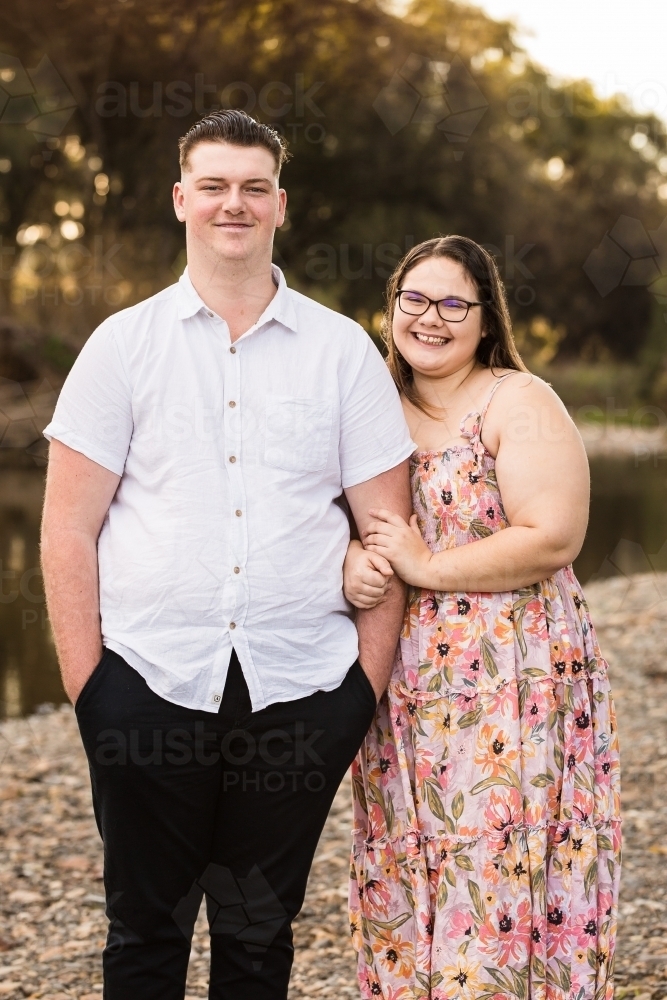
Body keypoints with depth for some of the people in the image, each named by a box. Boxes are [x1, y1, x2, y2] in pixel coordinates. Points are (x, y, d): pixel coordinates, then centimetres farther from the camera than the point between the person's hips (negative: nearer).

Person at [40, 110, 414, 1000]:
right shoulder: (123, 344, 5)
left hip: (300, 689, 1)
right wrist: (86, 683, -4)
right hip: (150, 682, 0)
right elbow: (69, 530, 3)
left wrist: (369, 688, 0)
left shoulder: (345, 350, 7)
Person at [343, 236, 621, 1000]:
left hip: (510, 693, -6)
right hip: (403, 696, 6)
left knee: (499, 885, -5)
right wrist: (354, 566, -5)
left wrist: (426, 567, -15)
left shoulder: (519, 402, -6)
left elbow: (553, 539, -16)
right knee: (405, 894, 9)